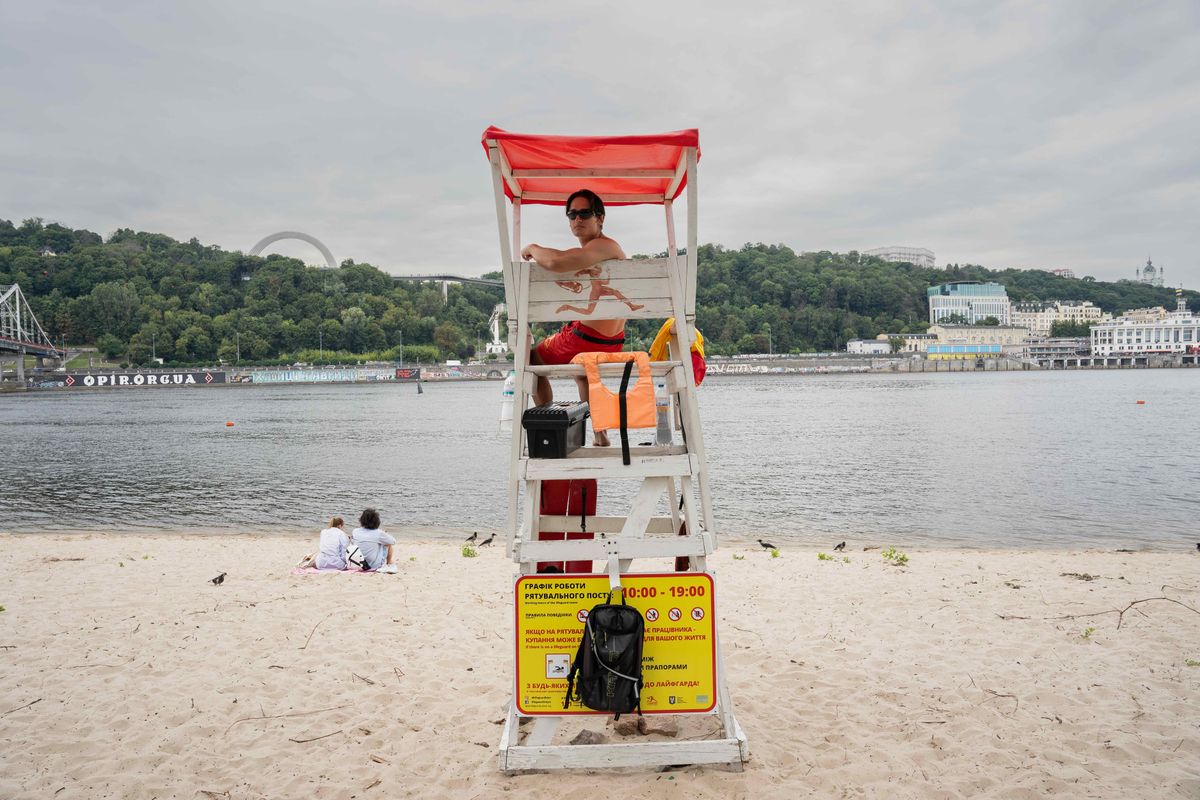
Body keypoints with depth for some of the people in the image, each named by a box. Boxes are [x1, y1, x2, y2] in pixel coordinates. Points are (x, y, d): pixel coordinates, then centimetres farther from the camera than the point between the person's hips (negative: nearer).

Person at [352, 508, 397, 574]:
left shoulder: (355, 532, -13)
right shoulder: (378, 533, -23)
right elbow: (393, 541, -5)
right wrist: (385, 535, 16)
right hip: (376, 565, -4)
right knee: (389, 543, 14)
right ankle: (391, 566, 20)